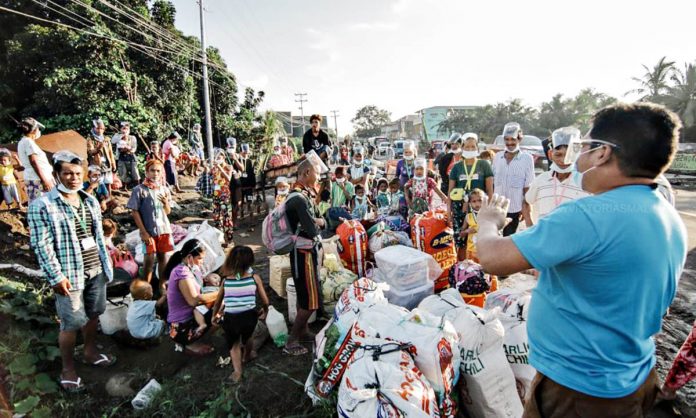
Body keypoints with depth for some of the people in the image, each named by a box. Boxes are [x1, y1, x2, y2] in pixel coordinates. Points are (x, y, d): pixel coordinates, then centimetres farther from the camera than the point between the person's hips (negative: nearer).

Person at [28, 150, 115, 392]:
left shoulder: (90, 201, 8)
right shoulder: (41, 206, -12)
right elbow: (41, 245, -14)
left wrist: (107, 264, 12)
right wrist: (56, 276, -18)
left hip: (96, 269, 6)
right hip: (70, 274, -6)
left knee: (93, 314, 19)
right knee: (71, 323, 3)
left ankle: (90, 352, 39)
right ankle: (68, 368, 22)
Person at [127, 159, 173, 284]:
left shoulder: (164, 190, 5)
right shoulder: (139, 190, -7)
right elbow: (135, 212, -7)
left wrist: (166, 202, -11)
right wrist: (144, 232, -11)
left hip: (164, 230, 4)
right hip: (149, 231, -4)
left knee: (164, 258, 10)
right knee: (149, 260, 3)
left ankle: (162, 285, 25)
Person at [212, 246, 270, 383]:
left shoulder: (226, 280, 5)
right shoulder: (255, 277, 0)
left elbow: (218, 302, 16)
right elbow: (265, 301, 2)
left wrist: (214, 316, 35)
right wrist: (264, 311, 24)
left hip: (230, 318, 0)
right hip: (249, 316, 0)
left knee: (233, 344, 27)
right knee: (247, 337, 31)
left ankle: (237, 372, 16)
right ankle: (247, 355, 57)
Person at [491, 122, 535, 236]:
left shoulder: (527, 158, -7)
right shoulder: (497, 157, 3)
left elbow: (528, 186, -7)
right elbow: (491, 182, 7)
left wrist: (526, 206, -9)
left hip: (514, 208, -3)